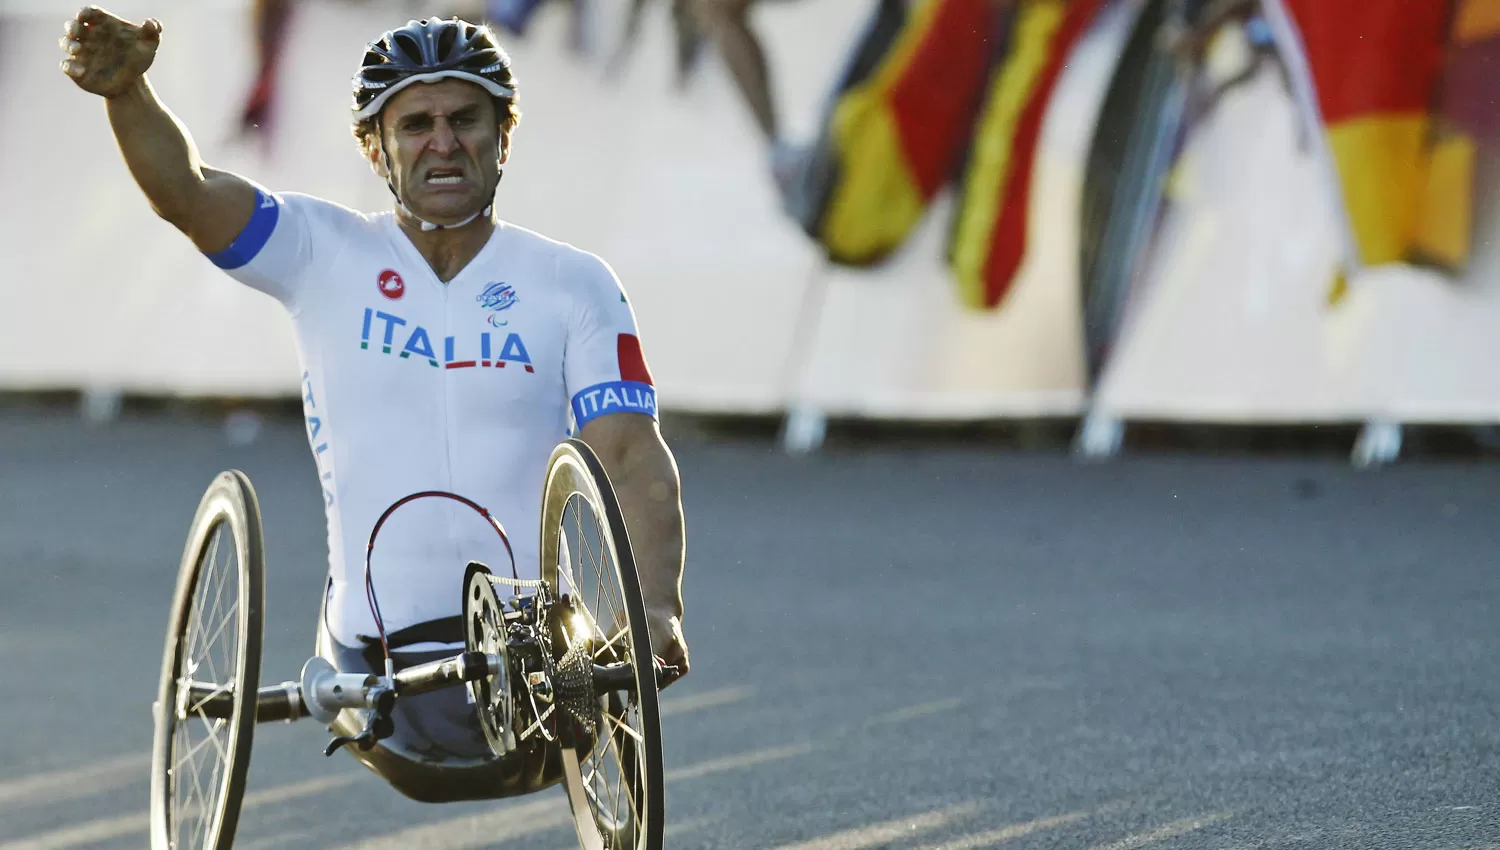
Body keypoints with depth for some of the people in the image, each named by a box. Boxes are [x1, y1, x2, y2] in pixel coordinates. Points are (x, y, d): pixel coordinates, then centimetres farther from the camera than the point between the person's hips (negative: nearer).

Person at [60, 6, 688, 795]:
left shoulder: (575, 284, 2)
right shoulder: (326, 253, 2)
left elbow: (632, 456, -6)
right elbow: (184, 189, -13)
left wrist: (659, 605, -23)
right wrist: (126, 90, -34)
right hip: (376, 641, 0)